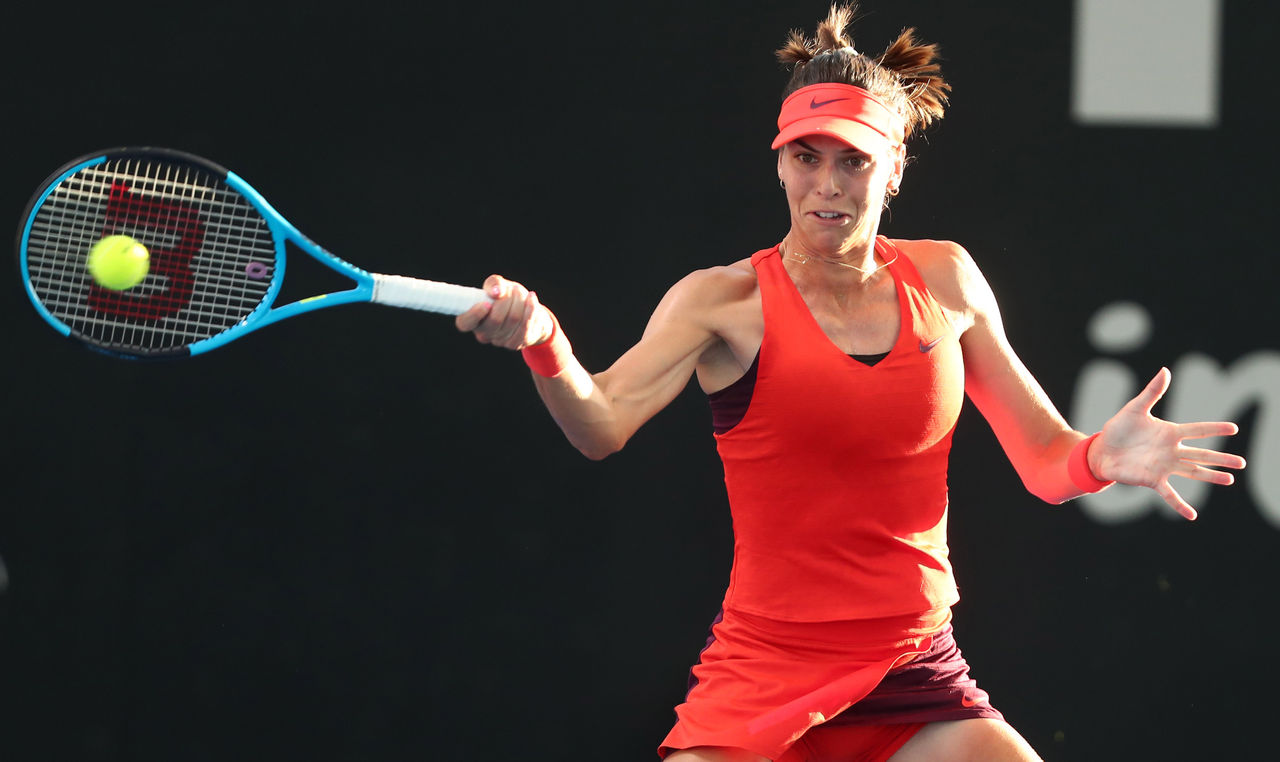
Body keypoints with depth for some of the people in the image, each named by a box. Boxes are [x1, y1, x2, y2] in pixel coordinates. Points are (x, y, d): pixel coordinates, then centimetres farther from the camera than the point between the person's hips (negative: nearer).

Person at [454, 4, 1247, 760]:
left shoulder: (943, 281, 8)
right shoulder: (728, 303, -3)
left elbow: (1043, 461, 12)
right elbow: (602, 424, -18)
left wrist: (1099, 457, -11)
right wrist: (542, 341, -38)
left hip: (917, 683, 3)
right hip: (763, 676, -3)